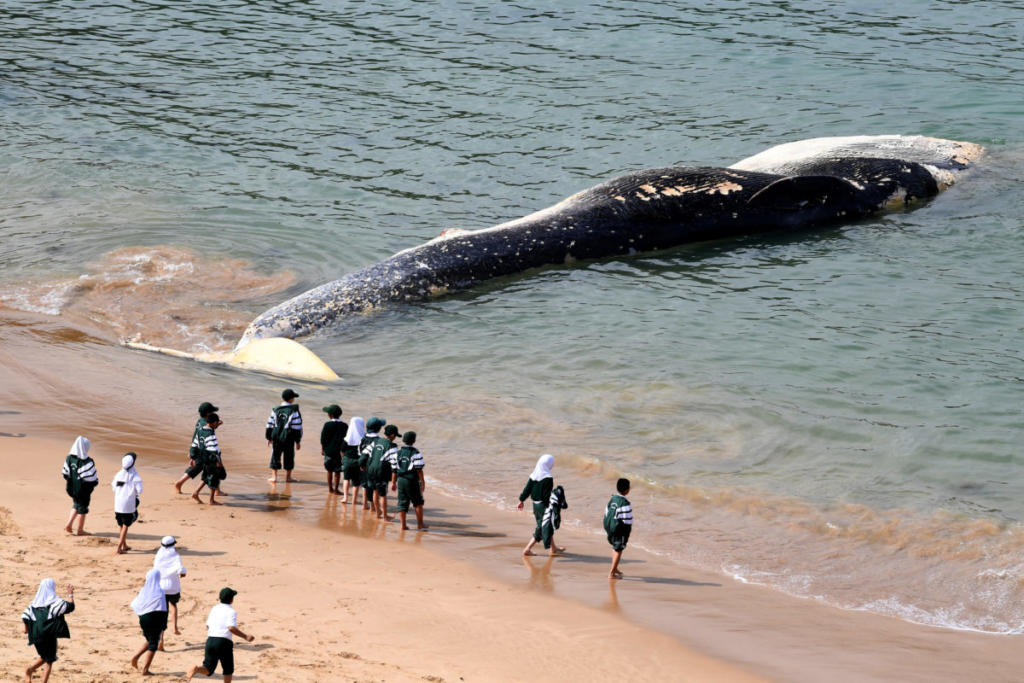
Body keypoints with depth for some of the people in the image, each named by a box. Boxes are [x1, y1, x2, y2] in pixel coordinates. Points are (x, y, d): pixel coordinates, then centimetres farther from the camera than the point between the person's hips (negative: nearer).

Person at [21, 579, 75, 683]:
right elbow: (70, 606, -15)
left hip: (36, 635, 5)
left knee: (44, 657, 23)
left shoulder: (35, 602, 6)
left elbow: (25, 616, 2)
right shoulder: (54, 601, -9)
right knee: (49, 661, 6)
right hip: (49, 635, -5)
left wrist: (27, 628, 18)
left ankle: (30, 669, -2)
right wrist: (70, 594, -2)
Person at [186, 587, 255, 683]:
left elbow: (208, 626, 20)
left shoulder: (214, 609, 16)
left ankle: (196, 669, -27)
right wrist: (245, 637, -14)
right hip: (224, 642, -5)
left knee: (208, 670, 3)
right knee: (228, 670, 14)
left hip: (210, 640, 5)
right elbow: (231, 628, -19)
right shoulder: (231, 611, -4)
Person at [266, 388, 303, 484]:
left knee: (275, 456, 11)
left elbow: (270, 425, 7)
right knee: (288, 457, 12)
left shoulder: (275, 410, 2)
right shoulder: (294, 412, -10)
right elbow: (297, 428, -8)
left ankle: (274, 477, 7)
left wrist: (269, 438, 17)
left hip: (276, 438, 3)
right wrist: (298, 441, 0)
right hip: (289, 440, -3)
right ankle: (288, 477, 21)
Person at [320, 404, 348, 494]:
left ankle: (330, 487, 22)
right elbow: (346, 439, 0)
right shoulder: (344, 426, -5)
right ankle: (336, 488, 7)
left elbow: (323, 438, -4)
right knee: (337, 471, 5)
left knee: (329, 470, 15)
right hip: (339, 452, 0)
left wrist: (322, 449, 9)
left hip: (329, 450, 0)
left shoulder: (327, 425, -9)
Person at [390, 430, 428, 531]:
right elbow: (419, 469, -12)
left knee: (402, 503, 7)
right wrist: (422, 482, -7)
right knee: (418, 503, 9)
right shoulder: (416, 453, -9)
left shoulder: (398, 453, 8)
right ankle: (420, 524, 12)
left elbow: (394, 469, 10)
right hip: (412, 480, -4)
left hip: (401, 480, 4)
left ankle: (403, 525, 3)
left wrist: (393, 482, 17)